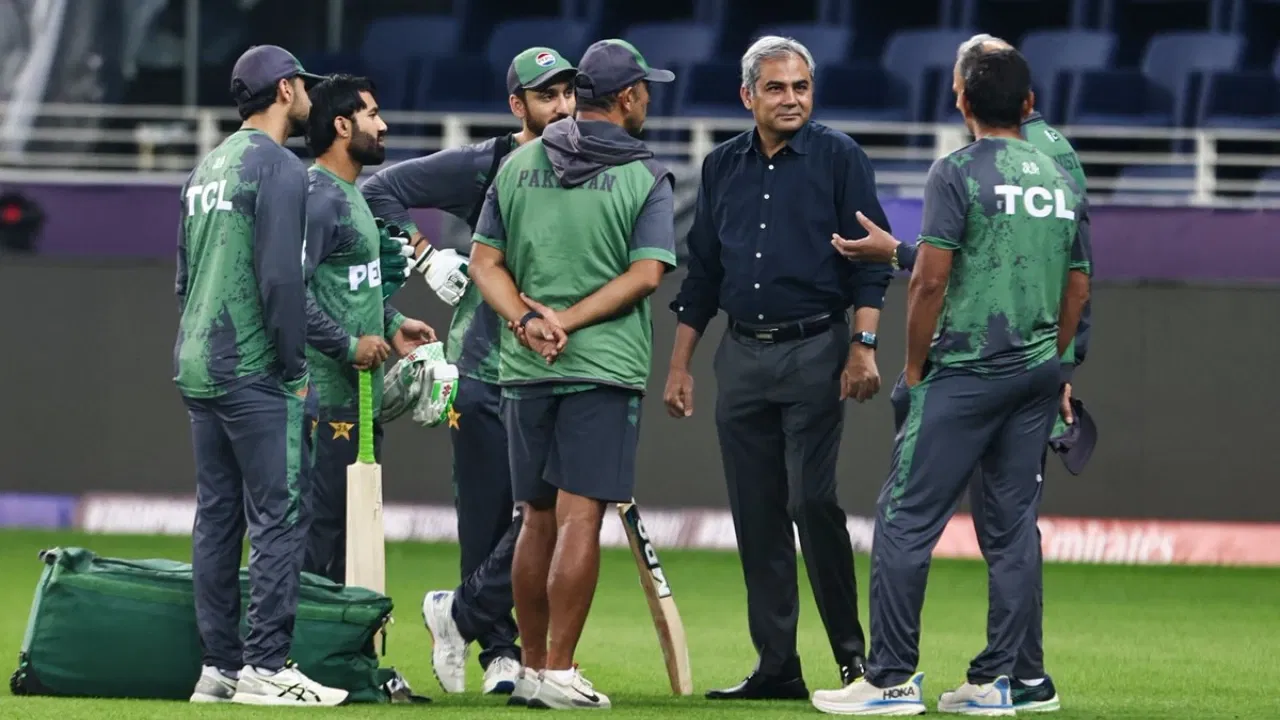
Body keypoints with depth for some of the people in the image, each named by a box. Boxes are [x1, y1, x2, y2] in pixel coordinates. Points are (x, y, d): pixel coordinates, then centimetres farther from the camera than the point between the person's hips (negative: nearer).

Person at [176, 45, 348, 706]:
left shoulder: (207, 168, 16)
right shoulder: (278, 168, -10)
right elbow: (280, 278, -17)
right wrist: (295, 368, -11)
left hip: (197, 371, 9)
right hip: (255, 375, -9)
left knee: (216, 518, 9)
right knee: (278, 516, -7)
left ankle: (217, 666, 9)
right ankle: (266, 667, -10)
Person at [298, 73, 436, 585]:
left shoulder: (349, 195, 18)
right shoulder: (318, 197, -16)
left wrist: (391, 325, 14)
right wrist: (348, 345, -21)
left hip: (359, 391, 11)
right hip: (330, 393, -11)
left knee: (353, 520, 13)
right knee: (323, 523, -9)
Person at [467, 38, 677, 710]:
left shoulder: (518, 165, 9)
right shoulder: (645, 177, -3)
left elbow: (485, 262, 4)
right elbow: (646, 273, -12)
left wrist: (529, 320, -7)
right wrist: (570, 321, -12)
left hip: (523, 369, 4)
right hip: (605, 367, -4)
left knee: (537, 519, 13)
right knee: (579, 520, -6)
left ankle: (533, 666, 17)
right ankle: (558, 673, -11)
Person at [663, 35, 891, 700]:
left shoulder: (838, 157, 0)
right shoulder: (723, 167, 13)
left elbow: (870, 258, -4)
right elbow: (701, 272, 17)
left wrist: (863, 347, -13)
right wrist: (679, 365, 13)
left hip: (815, 352, -5)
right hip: (741, 358, 5)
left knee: (811, 501, -12)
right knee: (756, 516, 4)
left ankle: (851, 649, -1)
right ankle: (776, 666, 7)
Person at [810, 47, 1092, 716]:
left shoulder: (958, 172, -8)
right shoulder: (1061, 181, 11)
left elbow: (931, 279, -13)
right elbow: (1078, 288, 15)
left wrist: (915, 367, -4)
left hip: (966, 372, -6)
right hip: (1037, 374, 6)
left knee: (905, 518, -3)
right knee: (1012, 528, 9)